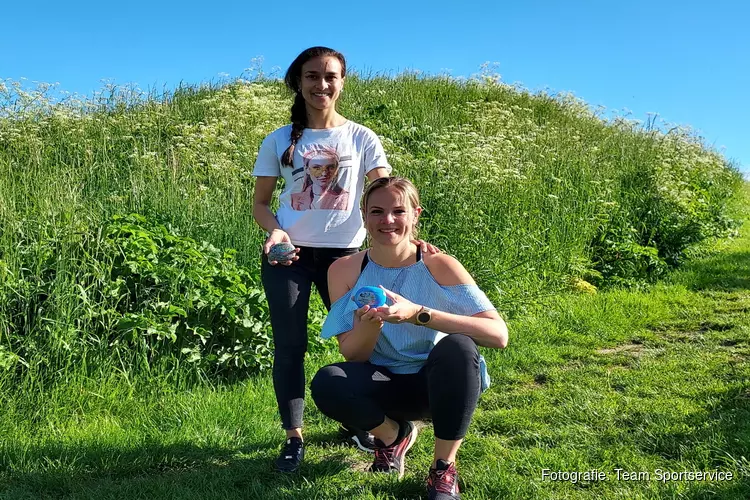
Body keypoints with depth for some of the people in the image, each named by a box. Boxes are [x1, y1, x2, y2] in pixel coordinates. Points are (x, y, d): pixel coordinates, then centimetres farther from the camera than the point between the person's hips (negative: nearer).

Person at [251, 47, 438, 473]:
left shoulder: (361, 138, 2)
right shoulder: (279, 141, 3)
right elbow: (261, 202, 6)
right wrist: (274, 230, -16)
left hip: (344, 253, 0)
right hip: (289, 255, 0)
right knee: (290, 345, 1)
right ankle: (294, 437, 16)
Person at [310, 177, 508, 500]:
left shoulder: (439, 267, -15)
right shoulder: (345, 270, -9)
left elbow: (499, 334, -26)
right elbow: (352, 356, -8)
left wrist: (418, 314, -37)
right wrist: (369, 324, -32)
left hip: (439, 384, -2)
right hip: (384, 382, 2)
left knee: (456, 347, -34)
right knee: (326, 384, -27)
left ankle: (444, 469, -11)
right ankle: (393, 435, 7)